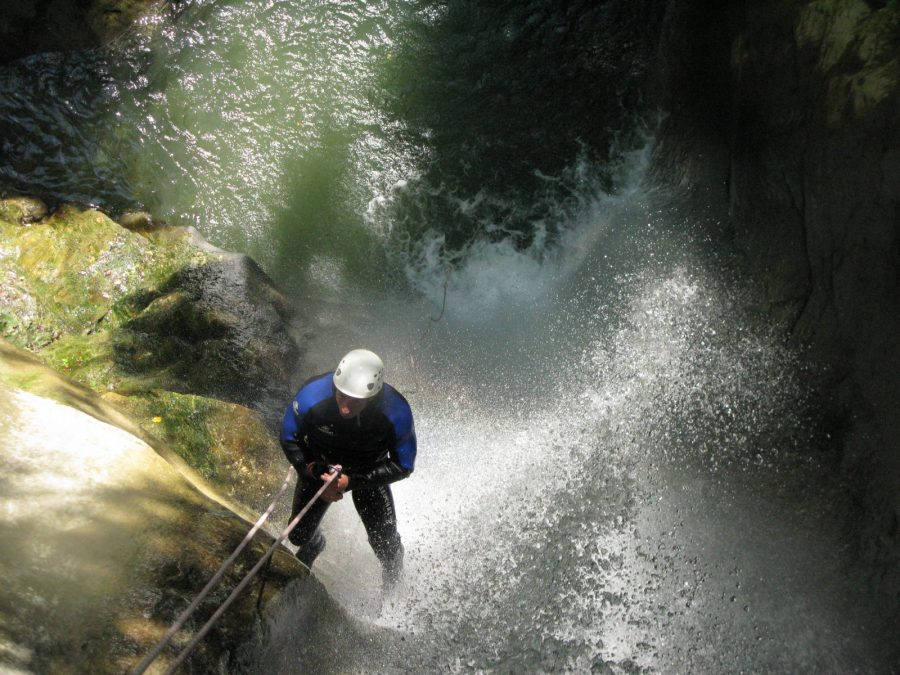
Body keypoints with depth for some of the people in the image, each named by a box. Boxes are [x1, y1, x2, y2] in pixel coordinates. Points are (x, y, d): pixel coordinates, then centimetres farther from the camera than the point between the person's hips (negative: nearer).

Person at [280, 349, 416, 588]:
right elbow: (289, 439, -16)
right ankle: (313, 544, 53)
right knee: (299, 535, 12)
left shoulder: (396, 413, -37)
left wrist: (352, 480, -28)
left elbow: (403, 466, -21)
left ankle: (392, 579, 42)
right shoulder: (311, 396, -37)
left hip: (369, 473, -1)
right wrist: (311, 472, -24)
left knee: (385, 546, 3)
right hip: (320, 467, 1)